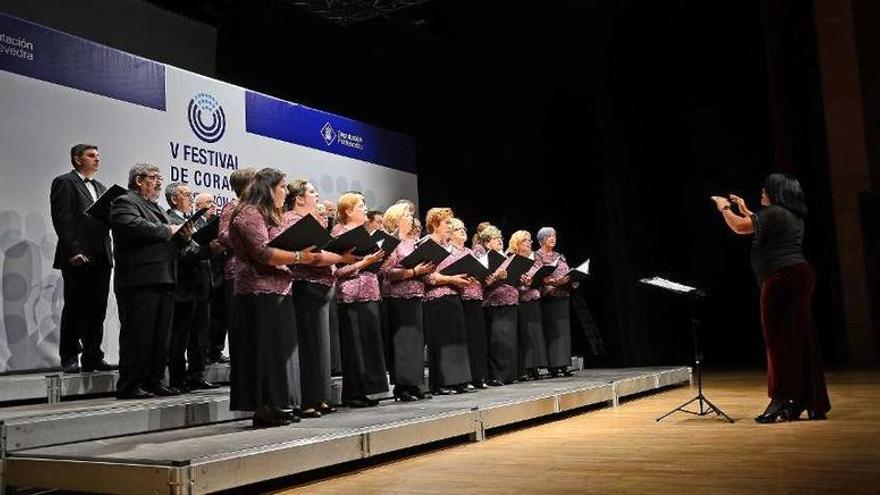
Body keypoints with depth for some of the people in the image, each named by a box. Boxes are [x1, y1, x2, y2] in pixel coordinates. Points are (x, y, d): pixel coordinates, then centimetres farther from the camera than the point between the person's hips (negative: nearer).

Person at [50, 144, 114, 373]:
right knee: (74, 309, -1)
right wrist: (73, 251, -18)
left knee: (97, 309, 6)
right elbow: (62, 219, -10)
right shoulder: (64, 182, 0)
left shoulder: (100, 188, 23)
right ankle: (69, 358, 7)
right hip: (78, 258, -6)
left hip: (100, 258, 7)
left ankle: (93, 357, 12)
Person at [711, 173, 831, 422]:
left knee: (779, 339, -9)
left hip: (782, 278, -10)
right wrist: (744, 210, 37)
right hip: (799, 275, 10)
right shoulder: (793, 216, 20)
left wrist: (724, 207, 7)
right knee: (801, 339, 10)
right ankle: (812, 403, 14)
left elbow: (740, 227, -9)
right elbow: (764, 228, 36)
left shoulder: (774, 213, -10)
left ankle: (782, 399, -12)